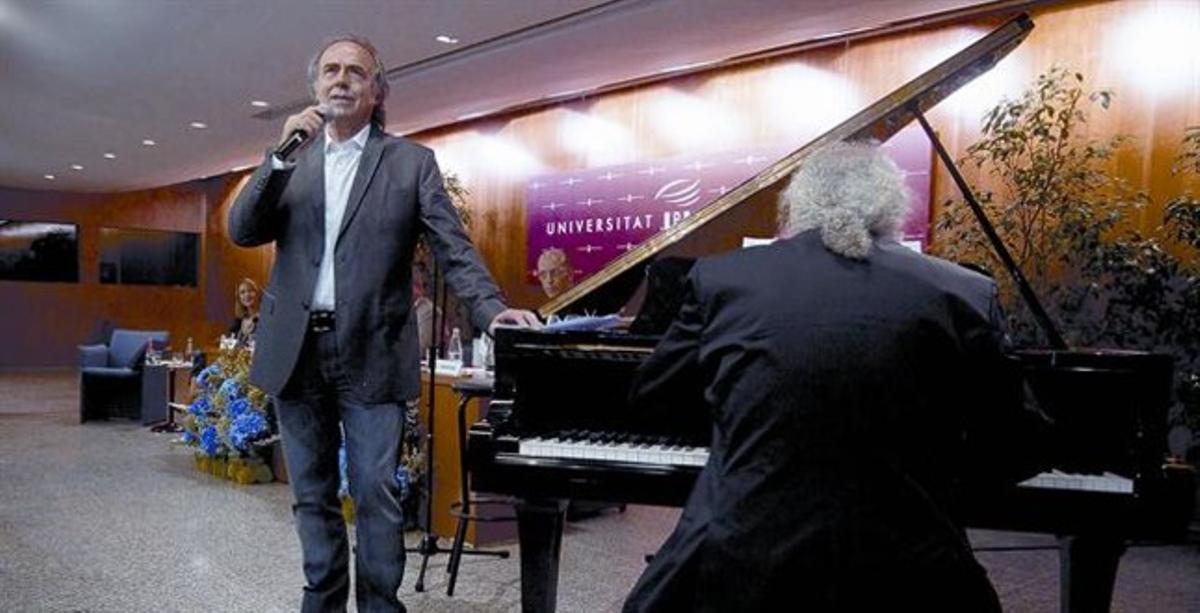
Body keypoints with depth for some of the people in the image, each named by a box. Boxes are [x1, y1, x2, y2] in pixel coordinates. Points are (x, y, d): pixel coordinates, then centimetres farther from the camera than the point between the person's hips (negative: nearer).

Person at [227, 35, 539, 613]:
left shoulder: (412, 161, 3)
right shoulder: (288, 159, 12)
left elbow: (452, 246, -4)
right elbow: (241, 231, 1)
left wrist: (491, 309, -20)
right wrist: (282, 154, -11)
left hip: (371, 352, -3)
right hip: (296, 350, 4)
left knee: (376, 495, -1)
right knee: (312, 495, 15)